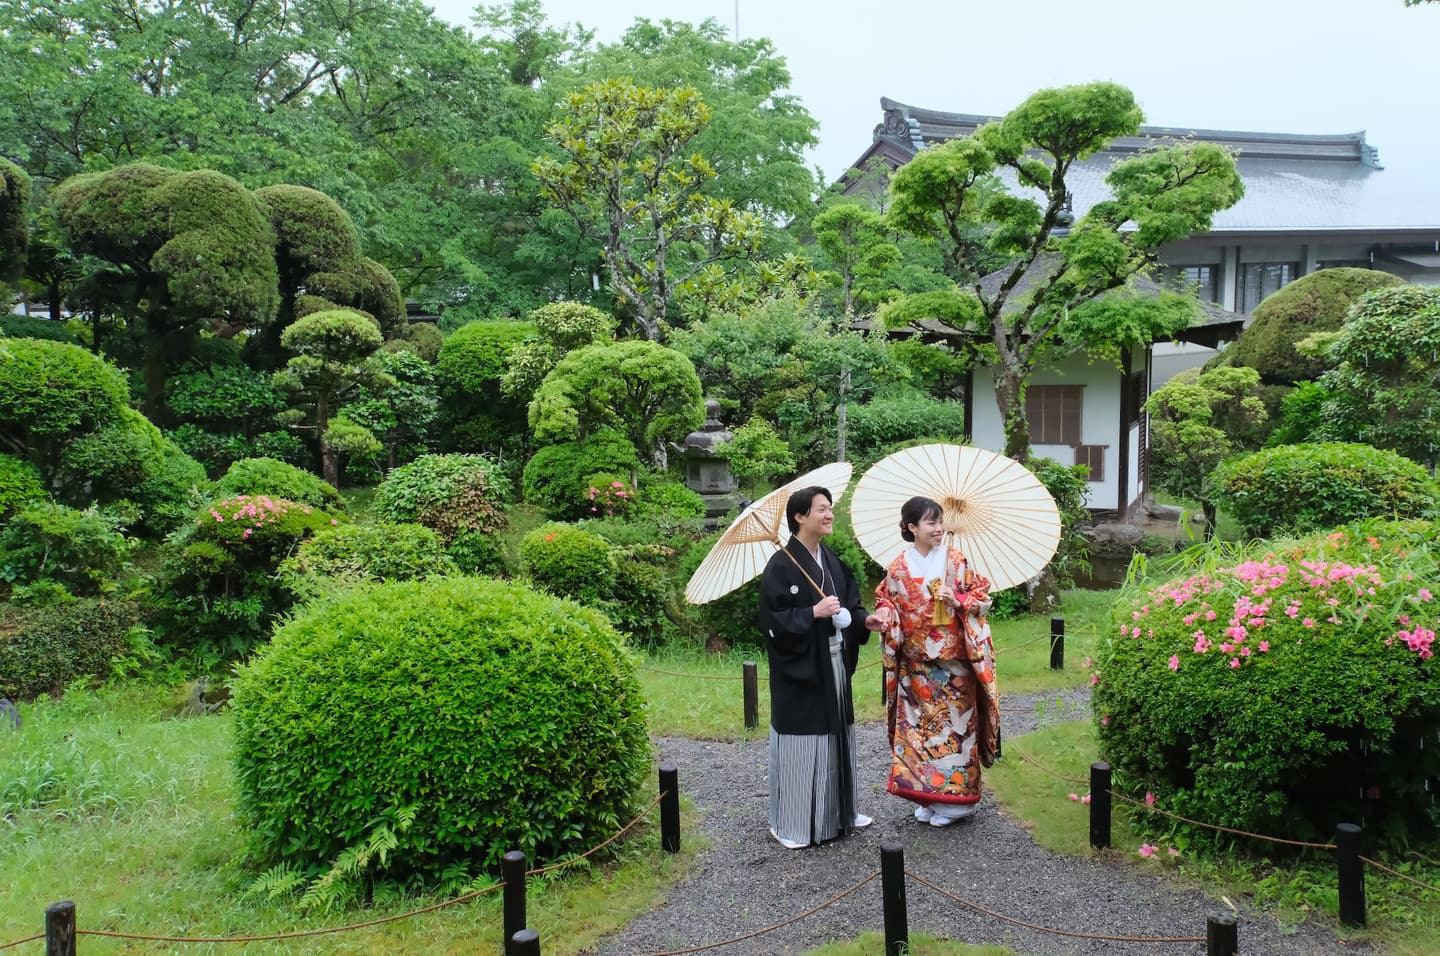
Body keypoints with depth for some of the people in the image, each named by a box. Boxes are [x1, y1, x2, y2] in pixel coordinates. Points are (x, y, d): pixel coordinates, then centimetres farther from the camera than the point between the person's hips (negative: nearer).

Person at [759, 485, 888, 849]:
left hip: (834, 665, 8)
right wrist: (813, 613, -24)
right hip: (800, 669, -7)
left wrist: (864, 619, -4)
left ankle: (839, 811, 30)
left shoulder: (832, 561, 9)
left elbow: (849, 603, 15)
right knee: (801, 741, 0)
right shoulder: (781, 565, -15)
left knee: (835, 736, 16)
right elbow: (772, 619, -18)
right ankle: (792, 822, 13)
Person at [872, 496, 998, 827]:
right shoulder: (898, 568, -1)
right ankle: (926, 797, 20)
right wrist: (884, 614, -12)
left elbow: (981, 596, 0)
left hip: (953, 665, -2)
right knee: (918, 728, 7)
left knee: (953, 727, 2)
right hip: (915, 667, 2)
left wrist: (958, 601, -18)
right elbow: (885, 599, 9)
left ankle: (952, 800, 15)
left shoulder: (956, 561, -5)